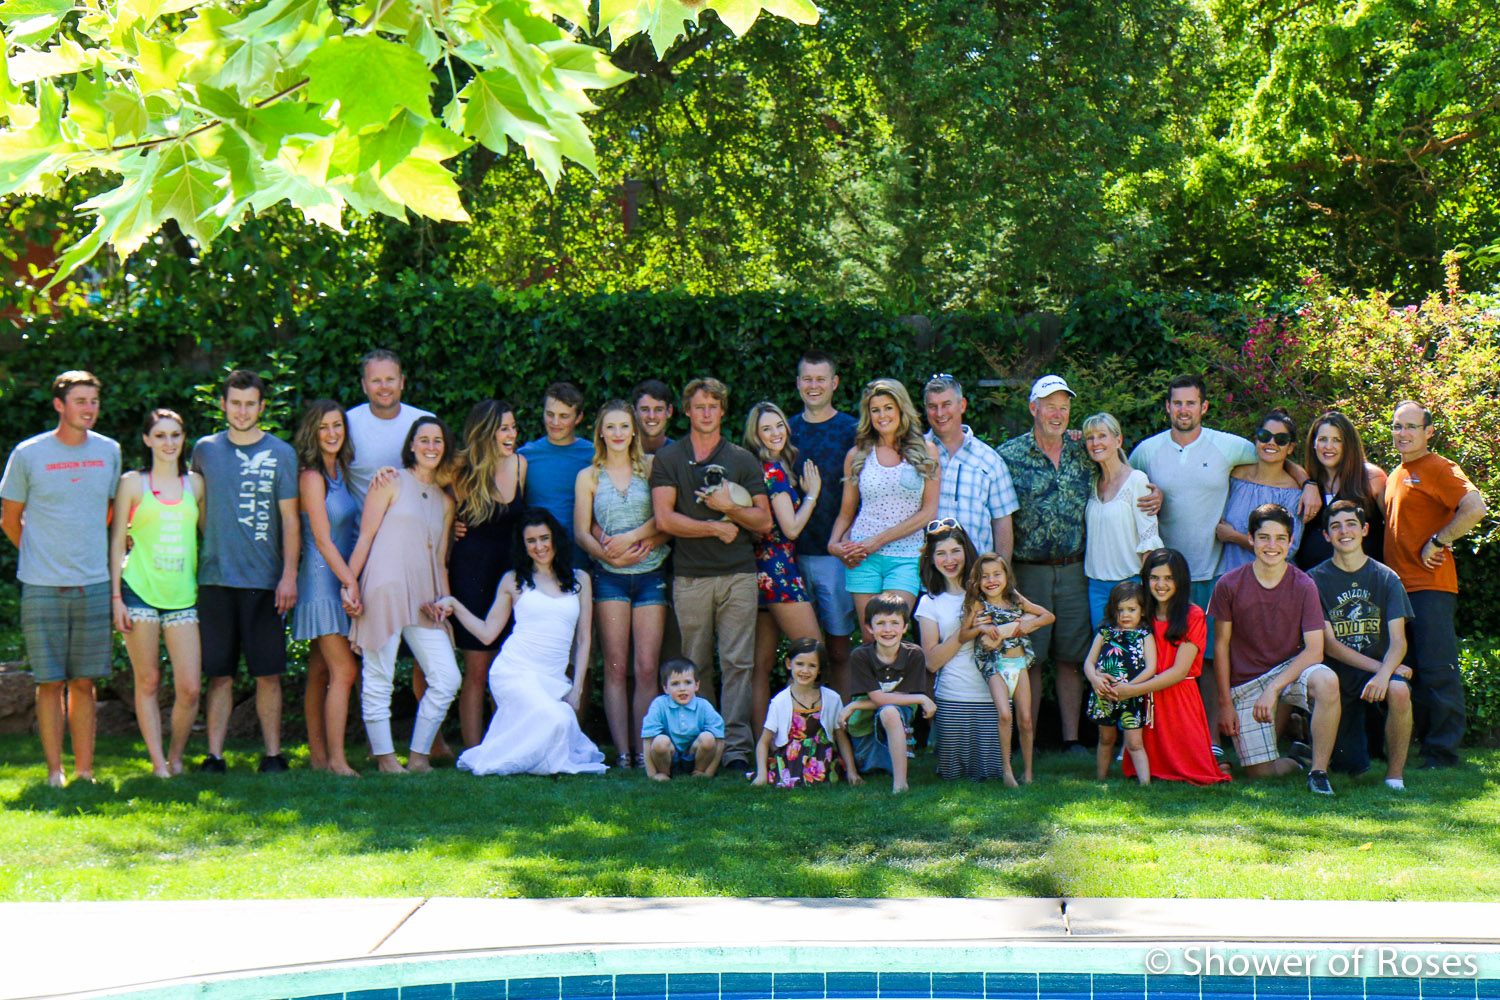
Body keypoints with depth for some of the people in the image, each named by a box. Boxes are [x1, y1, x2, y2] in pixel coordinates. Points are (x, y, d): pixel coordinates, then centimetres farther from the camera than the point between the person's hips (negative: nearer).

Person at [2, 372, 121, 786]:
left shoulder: (109, 452, 6)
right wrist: (41, 556, 7)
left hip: (94, 585, 3)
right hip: (42, 586, -3)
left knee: (84, 681, 7)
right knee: (50, 682, 0)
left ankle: (84, 770, 12)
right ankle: (55, 772, 7)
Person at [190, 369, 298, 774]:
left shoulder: (281, 453, 4)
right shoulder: (205, 449, 9)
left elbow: (290, 520, 2)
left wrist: (289, 575, -5)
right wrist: (213, 549, 14)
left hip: (264, 579, -1)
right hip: (216, 577, 1)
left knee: (268, 674, 0)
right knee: (219, 674, 2)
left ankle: (273, 754, 7)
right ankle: (214, 755, 6)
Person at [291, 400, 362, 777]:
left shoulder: (339, 471, 14)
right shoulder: (311, 476, -11)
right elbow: (322, 539, -15)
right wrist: (350, 581, -19)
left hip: (341, 579, 8)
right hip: (323, 580, -8)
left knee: (322, 671, 10)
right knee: (344, 671, -13)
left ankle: (319, 756, 12)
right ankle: (336, 760, -11)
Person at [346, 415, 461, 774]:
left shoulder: (445, 501, 19)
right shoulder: (391, 483, 4)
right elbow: (365, 537, 1)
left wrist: (443, 599, 6)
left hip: (423, 597, 5)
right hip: (385, 589, -5)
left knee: (447, 678, -3)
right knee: (379, 678, -4)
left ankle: (419, 755, 6)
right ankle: (384, 756, 6)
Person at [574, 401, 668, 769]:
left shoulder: (651, 469, 9)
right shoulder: (589, 477, 10)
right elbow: (581, 533, 6)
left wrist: (633, 539, -13)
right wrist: (609, 555, -11)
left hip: (651, 573, 0)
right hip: (610, 576, 0)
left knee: (647, 668, -6)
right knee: (616, 667, -4)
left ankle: (644, 749, -4)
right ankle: (621, 752, -4)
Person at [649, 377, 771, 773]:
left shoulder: (743, 459, 13)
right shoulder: (668, 459, 9)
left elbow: (764, 521, 9)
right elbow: (665, 519, -3)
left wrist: (730, 508, -8)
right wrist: (717, 528, -3)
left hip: (738, 574, 0)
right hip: (691, 577, 0)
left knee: (738, 662, -7)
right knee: (696, 666, 1)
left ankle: (736, 746, -8)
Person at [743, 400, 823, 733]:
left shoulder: (759, 469, 14)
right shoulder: (775, 470, -11)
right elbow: (791, 528, -13)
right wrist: (812, 493, 0)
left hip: (760, 568, 9)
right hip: (779, 568, -9)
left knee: (762, 663, 7)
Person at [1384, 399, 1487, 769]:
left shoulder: (1438, 469, -7)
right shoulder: (1396, 475, 20)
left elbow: (1475, 508, -21)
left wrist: (1437, 542, -16)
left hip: (1431, 586, -9)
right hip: (1399, 586, 9)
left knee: (1437, 671, -8)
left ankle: (1442, 751, -6)